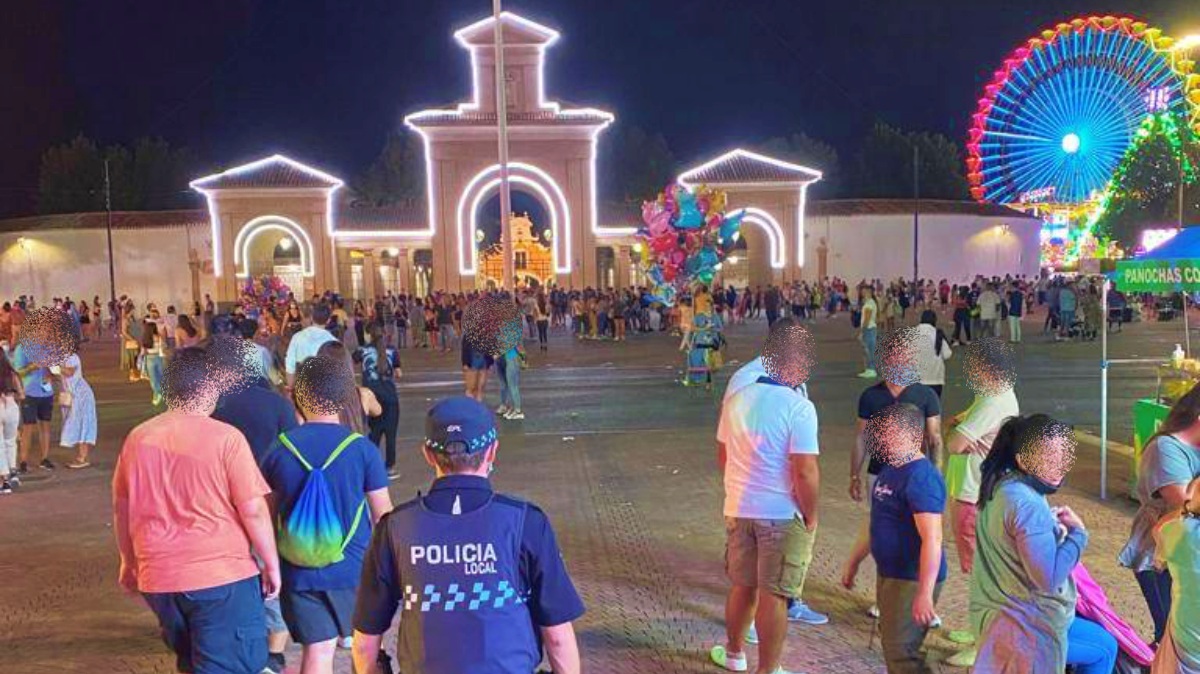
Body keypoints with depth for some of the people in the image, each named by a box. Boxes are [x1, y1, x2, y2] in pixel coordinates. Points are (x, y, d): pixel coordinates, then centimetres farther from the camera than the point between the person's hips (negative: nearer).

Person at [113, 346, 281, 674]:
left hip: (157, 578, 6)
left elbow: (122, 510, 12)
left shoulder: (137, 438, 3)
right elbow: (254, 511, -13)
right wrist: (272, 565, -2)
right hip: (221, 576, -6)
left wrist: (129, 562, 26)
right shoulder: (225, 438, -14)